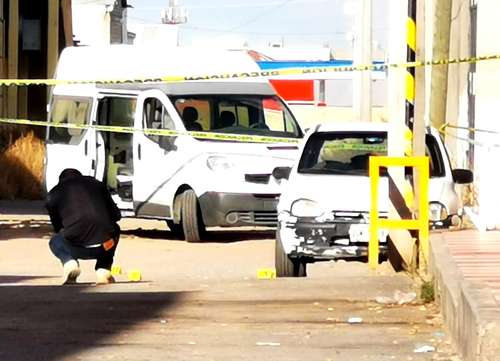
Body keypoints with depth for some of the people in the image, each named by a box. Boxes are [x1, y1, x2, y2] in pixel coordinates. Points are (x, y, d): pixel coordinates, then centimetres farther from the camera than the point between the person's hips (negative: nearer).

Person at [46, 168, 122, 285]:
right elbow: (116, 215, 23)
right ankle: (103, 269, 17)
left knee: (55, 241, 35)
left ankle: (69, 262, 3)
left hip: (77, 247, -1)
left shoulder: (53, 194, 18)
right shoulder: (96, 184, 21)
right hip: (105, 245, 1)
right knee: (114, 231, 38)